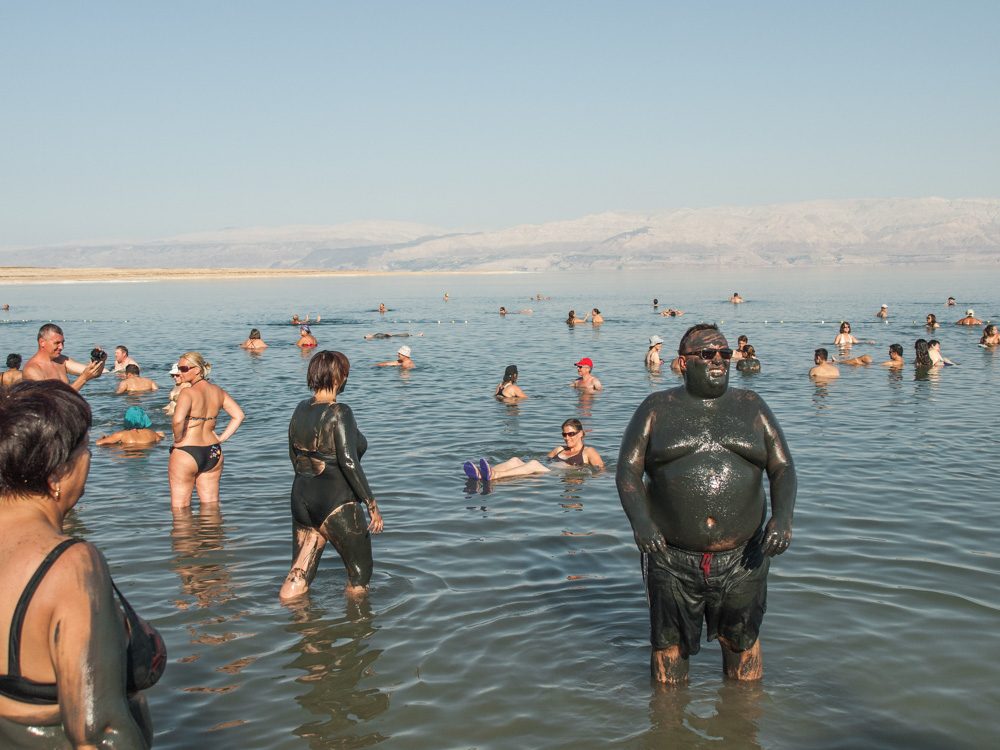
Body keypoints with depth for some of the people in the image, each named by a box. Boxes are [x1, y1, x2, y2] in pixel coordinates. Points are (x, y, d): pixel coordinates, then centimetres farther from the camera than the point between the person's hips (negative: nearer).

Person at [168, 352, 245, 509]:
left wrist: (178, 439, -13)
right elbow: (239, 415, 8)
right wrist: (222, 438, 8)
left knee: (179, 508, 6)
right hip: (213, 453, 7)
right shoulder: (218, 391, 5)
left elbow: (177, 420, -31)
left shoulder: (188, 393, -16)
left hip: (186, 453, -7)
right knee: (211, 504, 15)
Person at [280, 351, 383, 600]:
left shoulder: (301, 409, 6)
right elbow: (349, 462, -23)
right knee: (360, 573, 11)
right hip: (336, 503, -7)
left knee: (298, 576, 11)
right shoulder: (339, 413, -16)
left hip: (301, 498, 7)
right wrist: (372, 504, -19)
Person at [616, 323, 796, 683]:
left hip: (742, 558, 1)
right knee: (670, 642, 11)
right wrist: (639, 519, -19)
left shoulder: (751, 407, 9)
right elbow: (628, 468, -1)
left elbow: (783, 468, 7)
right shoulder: (657, 408, 4)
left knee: (742, 640, 14)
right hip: (672, 557, -1)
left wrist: (782, 516, -12)